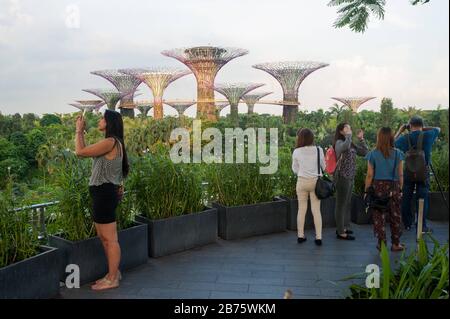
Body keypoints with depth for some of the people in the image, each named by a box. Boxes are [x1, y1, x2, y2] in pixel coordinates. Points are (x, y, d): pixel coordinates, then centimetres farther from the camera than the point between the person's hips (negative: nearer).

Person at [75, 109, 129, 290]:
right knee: (104, 237, 18)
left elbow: (80, 152, -13)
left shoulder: (110, 142, -16)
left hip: (104, 193, -11)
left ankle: (112, 279, 9)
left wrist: (79, 130, -4)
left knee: (110, 239, -1)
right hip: (102, 193, 11)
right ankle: (114, 272, 29)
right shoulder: (112, 143, 17)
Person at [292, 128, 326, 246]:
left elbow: (295, 169, 2)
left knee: (302, 209, 11)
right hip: (316, 181, 0)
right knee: (316, 210, 6)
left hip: (302, 181, 0)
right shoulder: (319, 150, -6)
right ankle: (318, 237, 8)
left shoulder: (296, 152, -8)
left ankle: (300, 236, 18)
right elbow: (323, 167, 5)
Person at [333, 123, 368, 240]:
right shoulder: (339, 142, -11)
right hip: (342, 177, -8)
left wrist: (361, 139, 9)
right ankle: (341, 232, 5)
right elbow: (345, 147, -34)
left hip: (350, 177, 8)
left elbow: (364, 152, 15)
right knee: (341, 204, -2)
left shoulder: (352, 144, 13)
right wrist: (348, 135, -19)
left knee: (347, 203, 15)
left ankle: (343, 227, 27)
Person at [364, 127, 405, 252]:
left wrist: (366, 191, 3)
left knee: (379, 216, 7)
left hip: (378, 187, -2)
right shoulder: (398, 154, -1)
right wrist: (400, 189, 12)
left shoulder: (373, 154, -6)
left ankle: (382, 244, 12)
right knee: (395, 216, 12)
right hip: (394, 188, 2)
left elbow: (370, 175, -5)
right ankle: (396, 244, 20)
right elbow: (400, 174, 1)